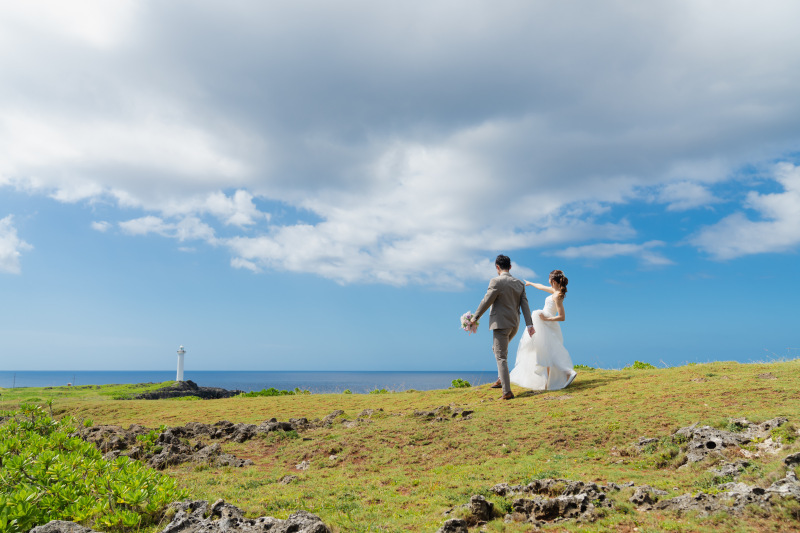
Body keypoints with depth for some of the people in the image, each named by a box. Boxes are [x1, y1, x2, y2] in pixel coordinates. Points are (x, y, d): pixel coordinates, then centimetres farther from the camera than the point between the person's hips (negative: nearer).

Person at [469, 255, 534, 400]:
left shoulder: (496, 281, -12)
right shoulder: (519, 283, 7)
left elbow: (486, 301, -12)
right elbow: (525, 304, 2)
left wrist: (475, 317, -1)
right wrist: (529, 324, -1)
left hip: (501, 324, -7)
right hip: (514, 325, 7)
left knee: (501, 357, -3)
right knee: (497, 349, 28)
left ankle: (507, 392, -8)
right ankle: (501, 379, 26)